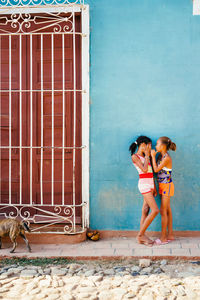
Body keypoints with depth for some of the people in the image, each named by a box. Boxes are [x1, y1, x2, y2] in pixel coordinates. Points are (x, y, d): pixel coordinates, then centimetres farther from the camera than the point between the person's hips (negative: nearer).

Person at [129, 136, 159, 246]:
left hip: (149, 185, 8)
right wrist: (147, 156, -9)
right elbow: (144, 169, -19)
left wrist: (154, 187, 15)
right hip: (144, 184, -8)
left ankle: (142, 236, 11)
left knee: (145, 211, 7)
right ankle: (140, 235, -4)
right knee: (155, 210, -12)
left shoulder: (145, 157, 17)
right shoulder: (135, 156, -7)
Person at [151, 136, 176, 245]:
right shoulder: (160, 156, 6)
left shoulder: (167, 158, -20)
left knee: (163, 211, -5)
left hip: (167, 186, -9)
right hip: (162, 186, 9)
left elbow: (156, 169, -19)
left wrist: (153, 156, -14)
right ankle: (170, 235, 20)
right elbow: (156, 169, 5)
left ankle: (163, 237, 2)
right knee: (167, 210, 13)